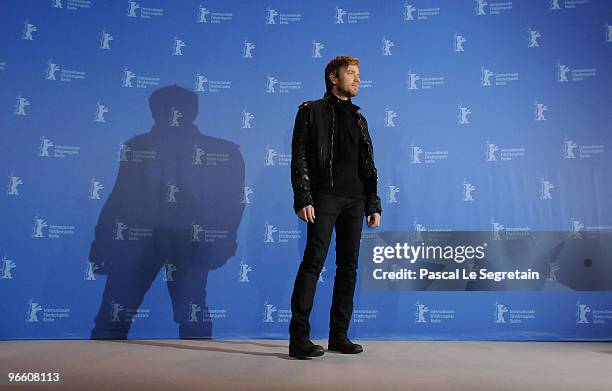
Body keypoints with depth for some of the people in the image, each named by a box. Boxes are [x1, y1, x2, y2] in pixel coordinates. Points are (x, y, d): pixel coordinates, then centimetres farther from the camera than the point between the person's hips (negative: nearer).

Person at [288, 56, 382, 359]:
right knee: (314, 262, -12)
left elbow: (368, 166, 20)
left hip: (354, 200, 6)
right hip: (324, 197, -6)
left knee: (349, 266, 5)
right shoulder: (312, 111, 6)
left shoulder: (358, 119, 22)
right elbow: (299, 159, -3)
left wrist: (373, 205, 12)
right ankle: (299, 337, -8)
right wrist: (303, 199, -14)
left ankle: (339, 336, 14)